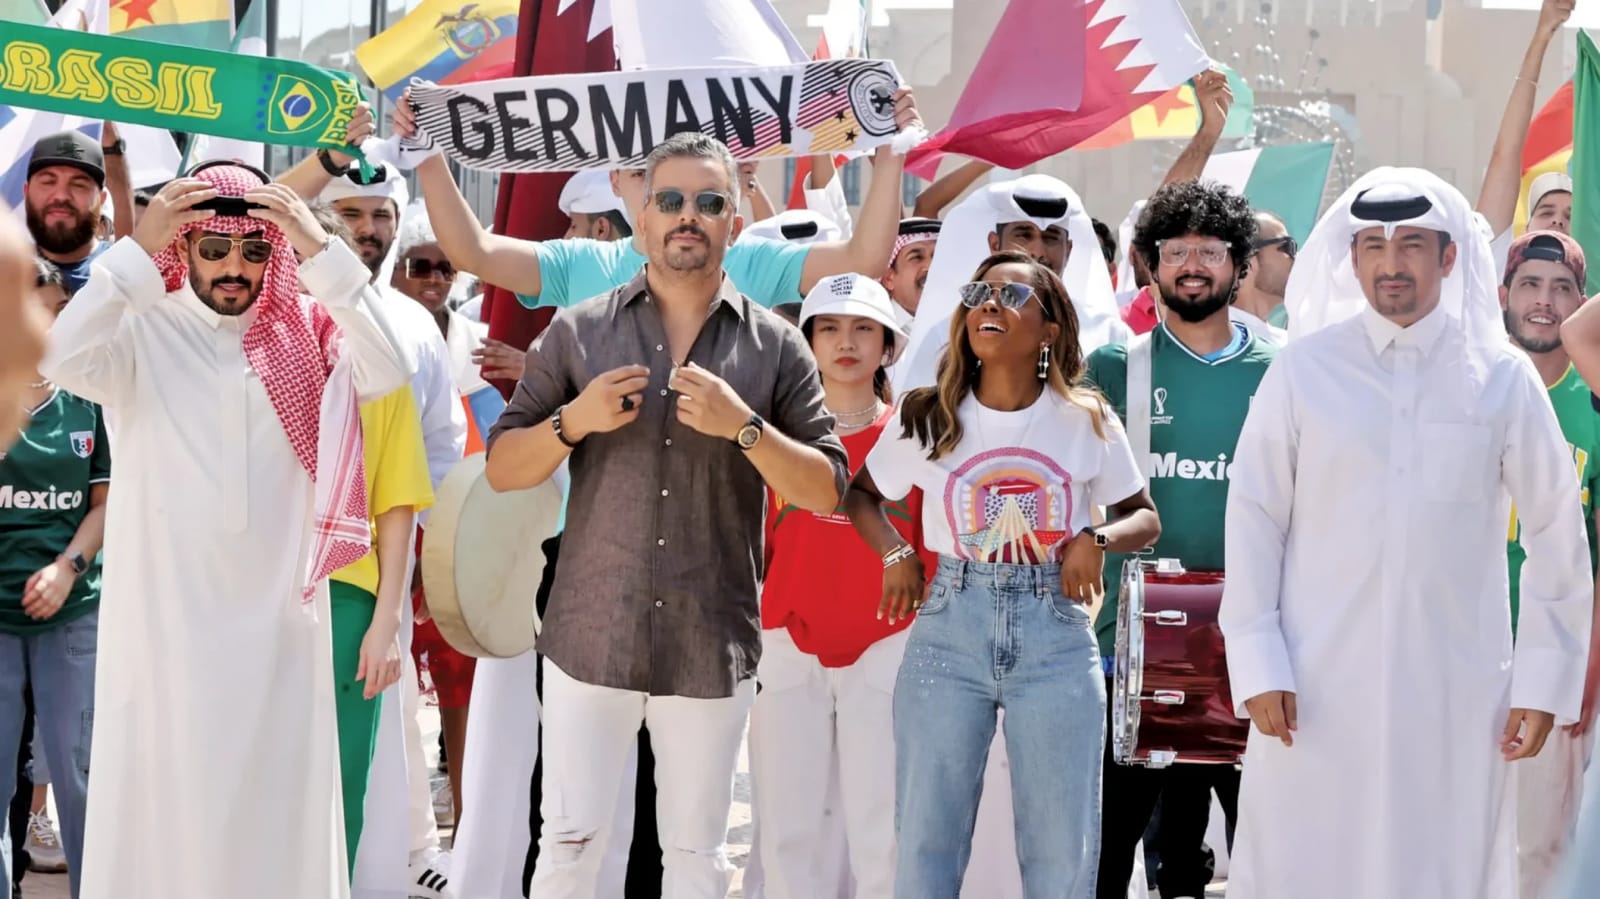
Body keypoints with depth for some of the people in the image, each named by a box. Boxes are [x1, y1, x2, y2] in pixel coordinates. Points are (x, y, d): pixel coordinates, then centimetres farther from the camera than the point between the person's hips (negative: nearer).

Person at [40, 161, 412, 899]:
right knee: (166, 802, 3)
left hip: (279, 611, 2)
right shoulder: (142, 332, -4)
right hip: (168, 613, -2)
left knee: (278, 804, 9)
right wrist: (138, 250, -24)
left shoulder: (305, 332, 3)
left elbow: (388, 371, -13)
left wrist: (320, 251, -19)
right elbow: (63, 361, -22)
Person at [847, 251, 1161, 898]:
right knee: (926, 841, 3)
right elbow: (861, 494, 17)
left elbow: (1144, 518, 12)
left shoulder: (1087, 421, 3)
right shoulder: (926, 417, 4)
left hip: (1055, 633, 0)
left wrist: (1098, 539, -8)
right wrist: (895, 555, 0)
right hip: (949, 628, 1)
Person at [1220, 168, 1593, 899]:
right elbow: (1254, 517, 0)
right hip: (1318, 686, -1)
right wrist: (1257, 665, -6)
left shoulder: (1502, 378, 2)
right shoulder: (1304, 370, 0)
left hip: (1458, 692, 1)